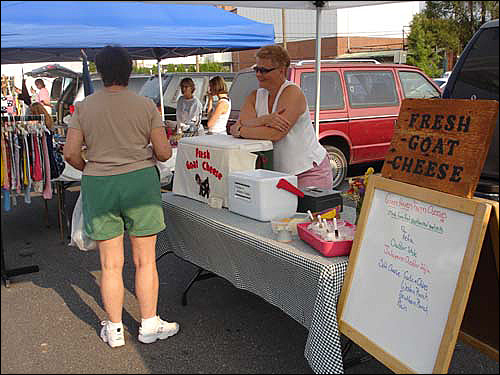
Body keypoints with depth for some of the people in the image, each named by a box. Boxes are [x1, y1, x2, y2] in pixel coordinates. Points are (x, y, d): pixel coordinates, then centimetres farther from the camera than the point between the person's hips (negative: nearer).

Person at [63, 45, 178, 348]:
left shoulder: (84, 107, 0)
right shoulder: (146, 105, -4)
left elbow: (71, 153, -3)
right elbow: (164, 153, -5)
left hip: (98, 187, 2)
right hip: (140, 181, -1)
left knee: (111, 263, 10)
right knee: (145, 260, 9)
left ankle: (115, 329, 21)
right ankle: (149, 325, 18)